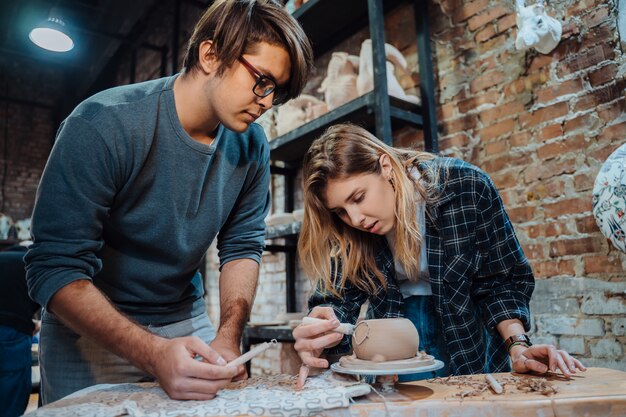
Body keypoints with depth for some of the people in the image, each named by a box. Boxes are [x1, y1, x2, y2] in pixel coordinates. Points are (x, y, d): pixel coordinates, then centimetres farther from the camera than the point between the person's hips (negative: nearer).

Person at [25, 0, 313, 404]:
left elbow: (243, 245, -2)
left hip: (188, 323, 4)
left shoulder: (251, 144, -9)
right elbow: (55, 270, -25)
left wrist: (229, 336, -16)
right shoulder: (102, 125, -24)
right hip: (90, 330, -3)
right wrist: (153, 353, -37)